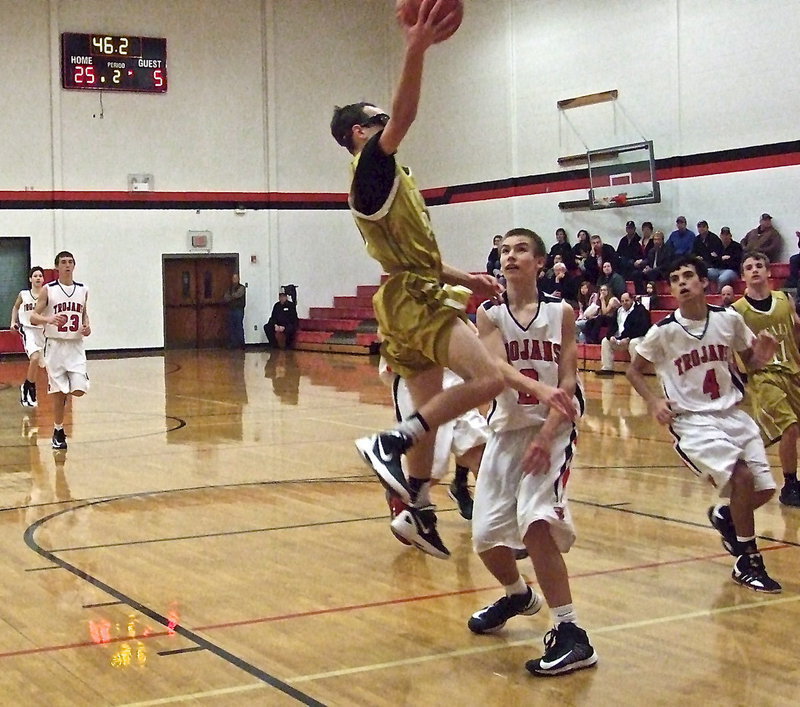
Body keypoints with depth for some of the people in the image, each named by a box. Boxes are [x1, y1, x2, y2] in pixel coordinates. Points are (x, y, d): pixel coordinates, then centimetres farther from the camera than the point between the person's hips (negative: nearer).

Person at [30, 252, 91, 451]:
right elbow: (33, 317, -5)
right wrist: (49, 319, -25)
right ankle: (58, 432, 15)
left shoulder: (83, 290, 6)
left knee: (79, 390, -9)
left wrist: (87, 326, 1)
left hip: (76, 346, 2)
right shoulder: (48, 290, -4)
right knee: (58, 393, 0)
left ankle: (64, 396, 27)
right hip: (55, 345, -2)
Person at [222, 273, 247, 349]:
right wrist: (232, 297, -10)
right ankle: (233, 345, 7)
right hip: (231, 309, 6)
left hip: (239, 309, -6)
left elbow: (236, 295, -14)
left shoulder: (241, 288, 0)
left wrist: (229, 297, -1)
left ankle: (241, 345, -6)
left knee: (239, 327, -8)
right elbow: (225, 298, 8)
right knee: (231, 328, 3)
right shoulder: (229, 288, 18)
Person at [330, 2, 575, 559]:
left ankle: (418, 513, 24)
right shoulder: (372, 166, -7)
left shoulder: (388, 178, 22)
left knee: (430, 413, 14)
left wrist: (465, 279, 18)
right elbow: (404, 117, -27)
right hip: (414, 300, -10)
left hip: (416, 298, 10)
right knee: (489, 377, -25)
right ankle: (390, 442, -20)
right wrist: (416, 52, -37)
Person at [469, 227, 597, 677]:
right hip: (506, 432, 4)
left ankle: (571, 633, -15)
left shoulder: (561, 313, -1)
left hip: (551, 431, -4)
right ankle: (518, 596, 41)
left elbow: (568, 382, -7)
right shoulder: (490, 315, 2)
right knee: (486, 536, 7)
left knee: (536, 522, -25)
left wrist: (545, 436, -19)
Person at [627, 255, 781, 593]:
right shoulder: (664, 331, -10)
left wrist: (760, 356, -11)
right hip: (692, 421, -4)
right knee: (741, 476, -22)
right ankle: (748, 562, -3)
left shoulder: (729, 319, -3)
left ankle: (724, 516, 36)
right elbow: (634, 370, 2)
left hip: (732, 413, 4)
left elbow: (749, 359, 13)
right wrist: (653, 401, -14)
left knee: (764, 488, 1)